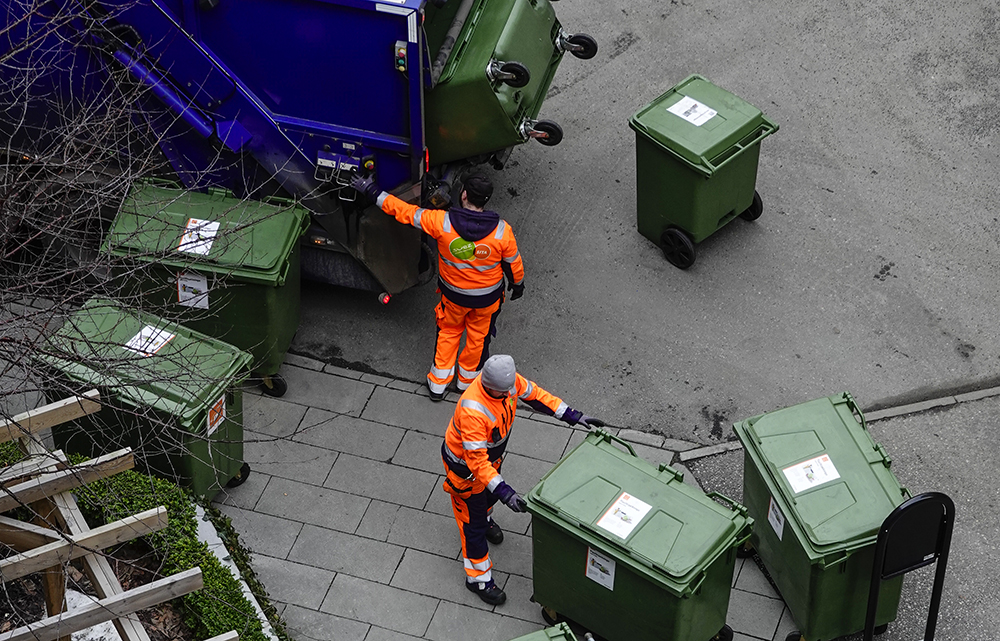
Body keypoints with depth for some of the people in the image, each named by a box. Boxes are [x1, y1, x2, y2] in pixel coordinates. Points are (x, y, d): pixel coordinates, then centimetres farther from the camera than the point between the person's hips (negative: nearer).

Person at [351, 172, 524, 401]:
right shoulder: (502, 230, -26)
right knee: (478, 335, 25)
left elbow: (404, 211, -18)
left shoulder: (441, 222, -28)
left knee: (448, 331, 26)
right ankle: (468, 378, 46)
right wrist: (518, 284, 13)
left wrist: (372, 191, -7)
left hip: (453, 294, 0)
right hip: (488, 296, 0)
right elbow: (513, 264, -10)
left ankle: (438, 383, 37)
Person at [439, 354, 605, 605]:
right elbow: (477, 461, -41)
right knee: (472, 520, 10)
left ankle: (485, 518, 69)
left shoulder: (508, 380, -25)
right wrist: (504, 492, -47)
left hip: (491, 453, 7)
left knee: (491, 491, 34)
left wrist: (573, 416, -9)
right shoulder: (473, 410, -46)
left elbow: (535, 394, -6)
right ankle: (478, 578, 28)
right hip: (464, 464, -7)